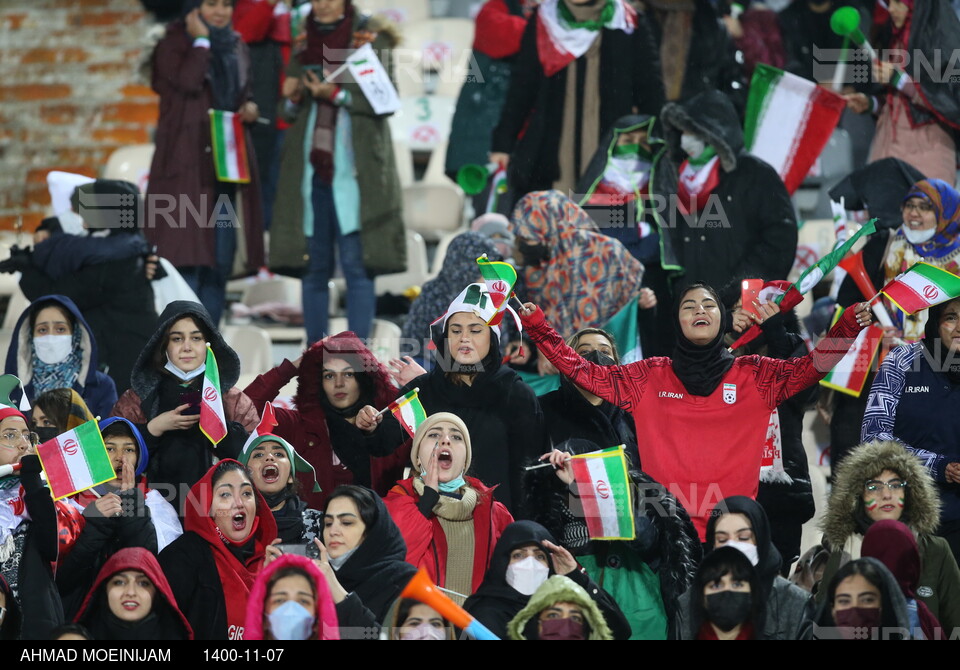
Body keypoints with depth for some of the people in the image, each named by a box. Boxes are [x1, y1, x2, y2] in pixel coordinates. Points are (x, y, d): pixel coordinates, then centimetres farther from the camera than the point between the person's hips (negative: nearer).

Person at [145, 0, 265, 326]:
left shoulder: (237, 48, 17)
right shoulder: (174, 45, -1)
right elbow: (187, 82, -19)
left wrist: (249, 107, 6)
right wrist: (201, 40, -11)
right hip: (187, 164, -6)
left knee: (221, 263, 5)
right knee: (187, 260, -11)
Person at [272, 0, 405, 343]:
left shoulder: (371, 39, 3)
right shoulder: (303, 44, 15)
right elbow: (288, 113, 18)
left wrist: (336, 94, -16)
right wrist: (292, 99, -4)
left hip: (354, 169, -4)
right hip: (310, 169, 4)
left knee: (356, 263, -9)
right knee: (314, 266, 4)